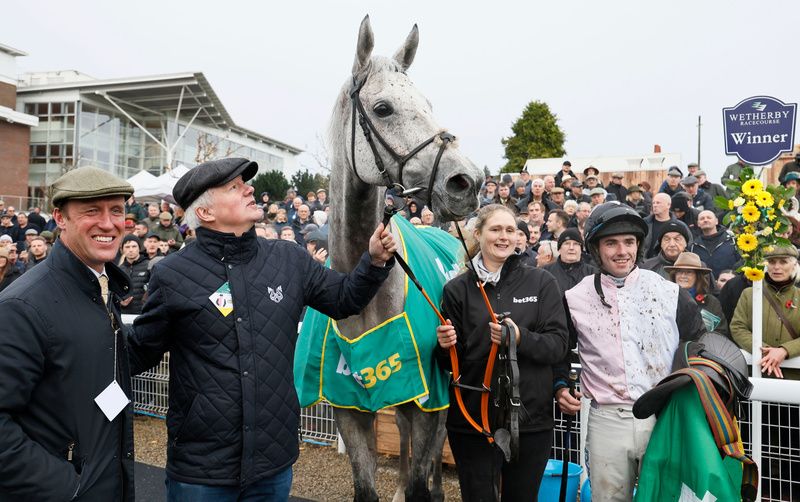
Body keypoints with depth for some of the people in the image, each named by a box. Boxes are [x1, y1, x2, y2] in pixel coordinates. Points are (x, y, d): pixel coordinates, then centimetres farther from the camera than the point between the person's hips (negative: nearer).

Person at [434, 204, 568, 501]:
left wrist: (520, 338, -23)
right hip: (472, 419, 0)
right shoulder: (458, 289, 0)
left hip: (531, 418, 1)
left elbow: (559, 345, -5)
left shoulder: (541, 283, 0)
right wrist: (446, 347, -18)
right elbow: (452, 362, 4)